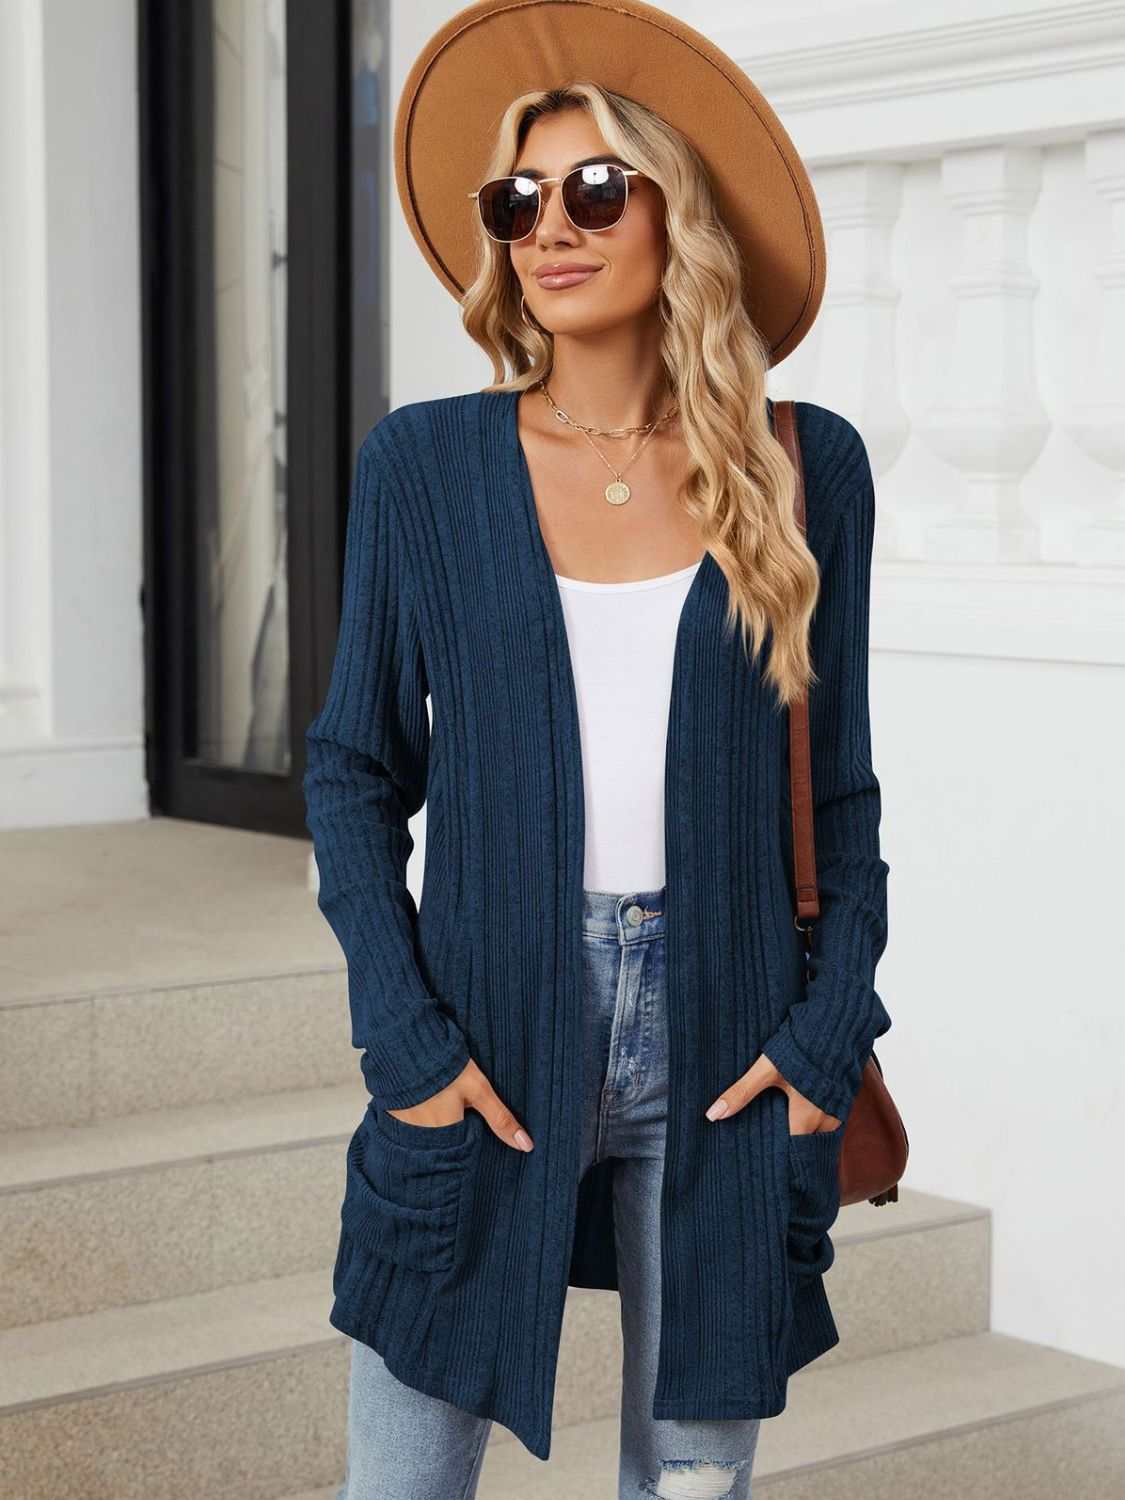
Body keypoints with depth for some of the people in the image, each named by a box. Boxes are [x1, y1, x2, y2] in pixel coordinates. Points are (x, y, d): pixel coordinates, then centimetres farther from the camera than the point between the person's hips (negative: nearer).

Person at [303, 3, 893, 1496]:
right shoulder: (425, 465, 2)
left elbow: (842, 780, 9)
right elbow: (355, 771, 5)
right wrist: (406, 1035, -6)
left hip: (727, 1042, 1)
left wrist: (831, 1025, -2)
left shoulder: (803, 469, 4)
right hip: (493, 1036, 0)